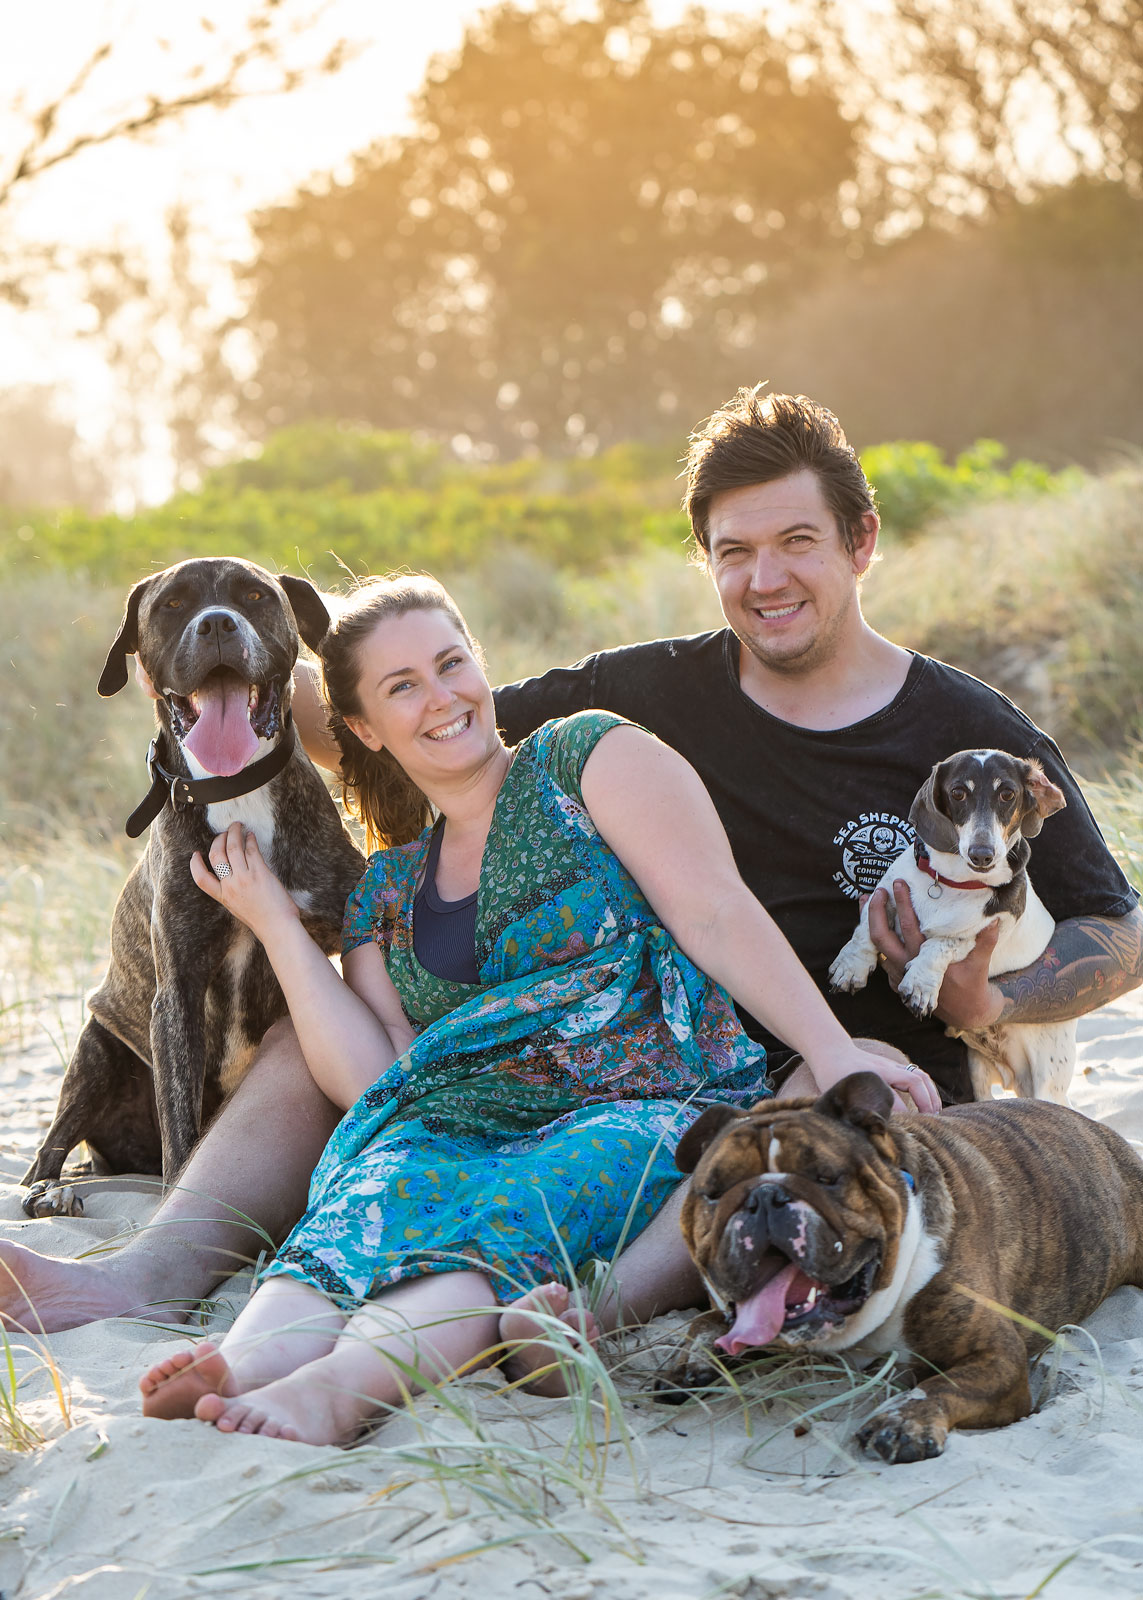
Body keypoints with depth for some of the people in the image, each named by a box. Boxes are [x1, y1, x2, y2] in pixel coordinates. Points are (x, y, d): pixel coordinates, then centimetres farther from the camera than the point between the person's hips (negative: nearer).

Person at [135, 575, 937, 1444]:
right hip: (460, 1127, 4)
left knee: (512, 1210, -36)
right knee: (382, 1182, -32)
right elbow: (369, 1078, 10)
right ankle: (251, 1357, -60)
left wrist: (832, 1052, -16)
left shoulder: (588, 755, 11)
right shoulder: (386, 892, 23)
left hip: (650, 1110, -3)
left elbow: (715, 913, -2)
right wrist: (276, 924, 12)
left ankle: (337, 1383, -62)